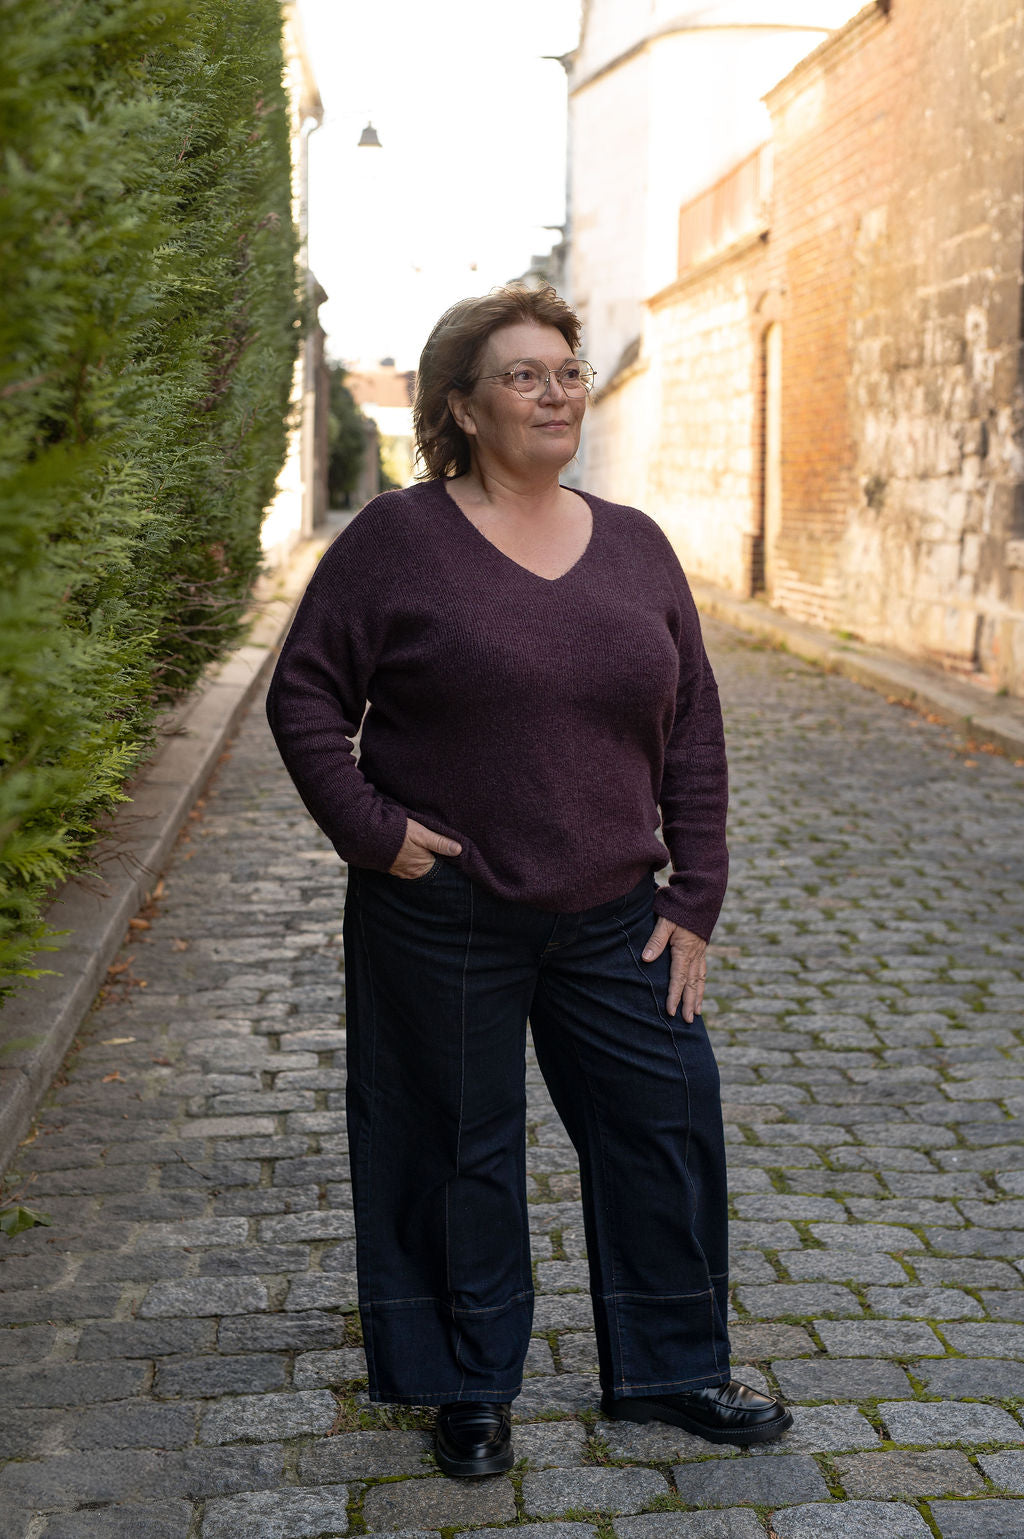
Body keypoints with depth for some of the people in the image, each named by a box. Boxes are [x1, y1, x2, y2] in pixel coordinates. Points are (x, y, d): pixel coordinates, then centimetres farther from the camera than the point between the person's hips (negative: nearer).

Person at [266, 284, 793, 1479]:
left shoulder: (636, 546, 6)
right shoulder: (398, 539, -6)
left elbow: (693, 730, 8)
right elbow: (305, 693, -3)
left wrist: (694, 896, 3)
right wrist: (370, 828, -13)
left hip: (612, 920, 4)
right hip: (443, 920, -4)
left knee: (667, 1123, 9)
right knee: (459, 1151, 9)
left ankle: (668, 1370, 30)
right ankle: (469, 1389, 29)